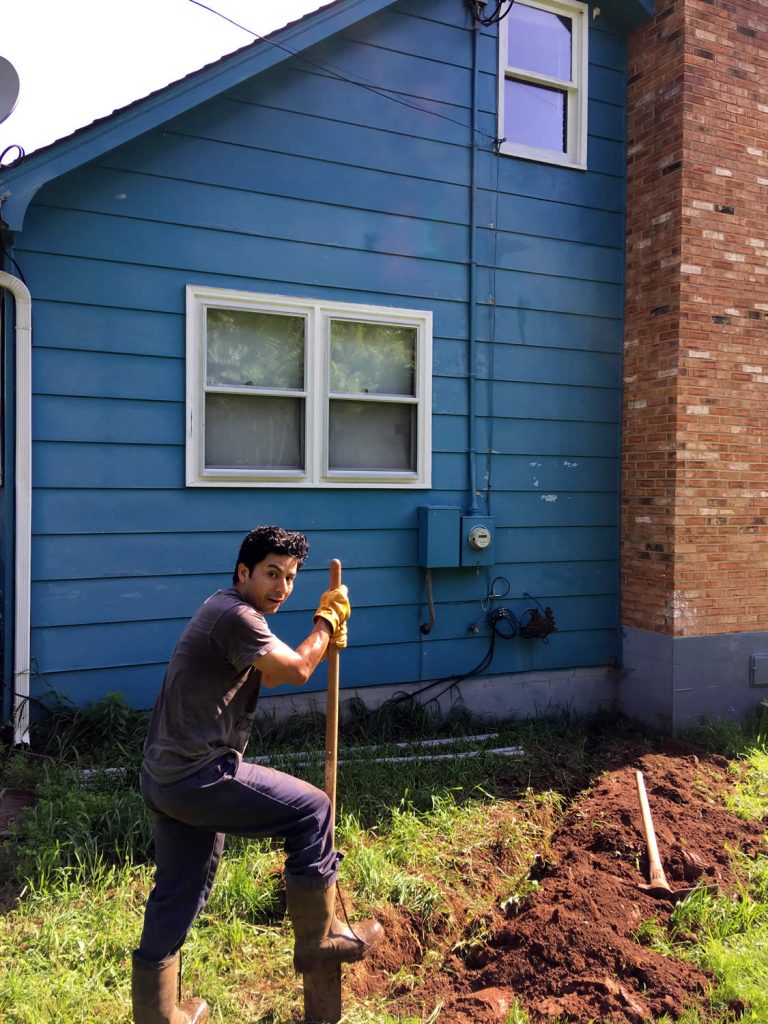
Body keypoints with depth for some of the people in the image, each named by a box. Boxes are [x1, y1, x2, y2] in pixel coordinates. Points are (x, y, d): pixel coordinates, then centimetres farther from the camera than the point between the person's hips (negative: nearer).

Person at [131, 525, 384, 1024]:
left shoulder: (226, 609, 14)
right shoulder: (236, 616, -19)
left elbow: (275, 668, 23)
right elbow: (296, 670, -14)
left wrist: (324, 635, 11)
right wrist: (328, 619, 1)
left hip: (167, 777, 10)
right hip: (200, 777, -10)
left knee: (178, 897, 21)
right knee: (312, 809, 1)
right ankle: (318, 939, 14)